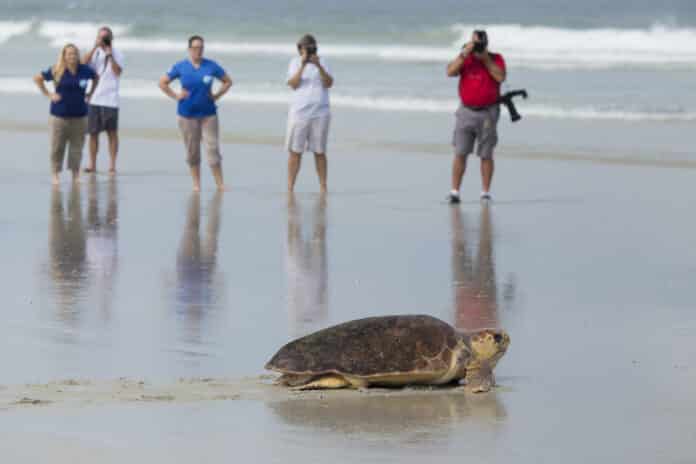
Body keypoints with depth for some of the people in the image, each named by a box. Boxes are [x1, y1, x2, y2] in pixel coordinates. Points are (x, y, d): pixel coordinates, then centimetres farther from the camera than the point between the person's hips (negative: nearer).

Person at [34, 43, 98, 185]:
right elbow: (37, 78, 5)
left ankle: (76, 175, 13)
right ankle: (56, 174, 7)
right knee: (57, 146, -1)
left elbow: (96, 78, 22)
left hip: (79, 115, 2)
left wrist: (89, 94, 13)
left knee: (77, 146, 4)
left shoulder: (85, 70, 1)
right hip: (60, 114, -2)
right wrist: (47, 94, -2)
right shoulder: (57, 71, -6)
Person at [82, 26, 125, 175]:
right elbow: (83, 64, -9)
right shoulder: (95, 52, 9)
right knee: (93, 133, 5)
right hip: (94, 99, 3)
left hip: (110, 100, -3)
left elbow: (118, 72, -13)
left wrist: (110, 54, -16)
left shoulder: (116, 54, 1)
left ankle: (112, 165, 4)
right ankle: (92, 164, 12)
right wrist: (95, 47, -14)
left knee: (112, 133, 1)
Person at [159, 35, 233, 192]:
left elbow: (228, 82, 11)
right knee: (192, 151, 4)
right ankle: (196, 183, 12)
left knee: (213, 148, -5)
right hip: (187, 114, 0)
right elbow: (162, 83, 9)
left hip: (208, 113, 0)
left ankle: (220, 183, 0)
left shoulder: (211, 66, 1)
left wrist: (217, 96, 0)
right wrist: (175, 96, 0)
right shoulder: (180, 67, 1)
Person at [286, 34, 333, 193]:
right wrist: (302, 65, -18)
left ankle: (323, 187, 8)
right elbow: (293, 84, -9)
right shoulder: (295, 62, 5)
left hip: (320, 113, 1)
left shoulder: (322, 61, 7)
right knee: (295, 151, -2)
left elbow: (329, 84, -5)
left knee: (320, 151, 4)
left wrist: (319, 66, -17)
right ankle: (290, 188, 0)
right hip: (299, 112, -1)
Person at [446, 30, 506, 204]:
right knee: (460, 153, -3)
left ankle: (485, 193, 11)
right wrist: (465, 53, -16)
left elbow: (500, 77, -16)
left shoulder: (496, 59, 1)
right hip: (466, 111, 1)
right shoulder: (464, 58, 4)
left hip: (488, 113, -1)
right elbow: (450, 72, -12)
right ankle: (454, 192, -1)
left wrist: (486, 58, -14)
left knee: (486, 155, 3)